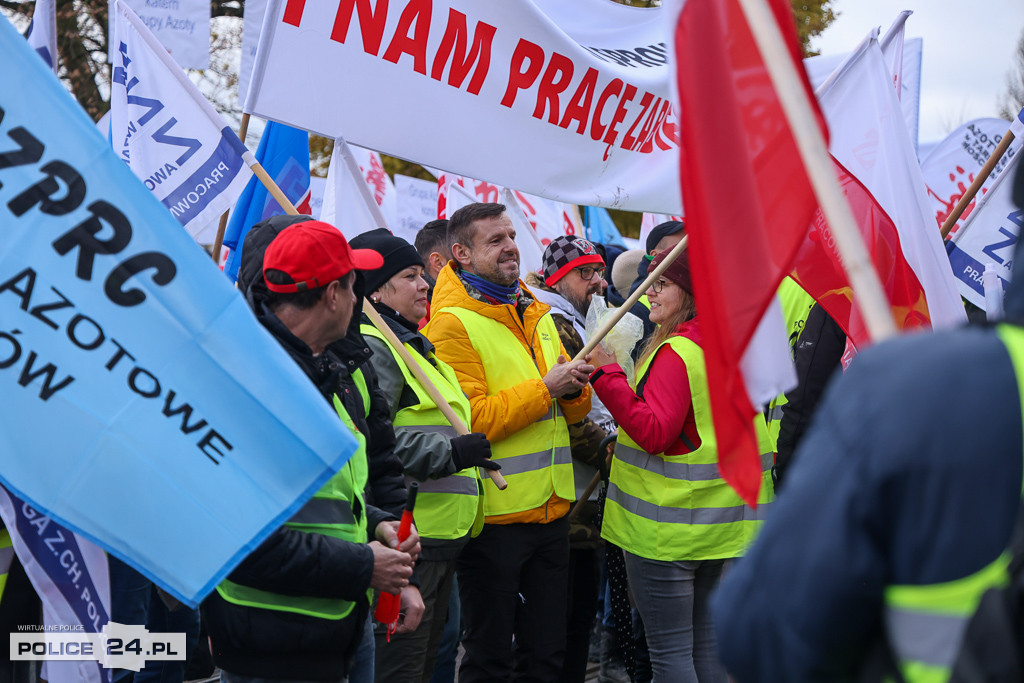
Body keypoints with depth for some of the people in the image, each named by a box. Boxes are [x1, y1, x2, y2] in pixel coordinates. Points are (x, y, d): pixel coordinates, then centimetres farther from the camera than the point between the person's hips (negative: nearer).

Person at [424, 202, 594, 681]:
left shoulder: (535, 312, 14)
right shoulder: (452, 323, -10)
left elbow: (573, 412, 17)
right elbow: (468, 420, -20)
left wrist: (574, 388, -6)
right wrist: (545, 389, -19)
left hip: (551, 510, 7)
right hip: (494, 516, -7)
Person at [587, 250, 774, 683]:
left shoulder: (675, 353, -16)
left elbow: (654, 432, -23)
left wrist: (607, 376, -23)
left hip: (666, 531, -9)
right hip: (715, 526, 9)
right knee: (705, 642, 15)